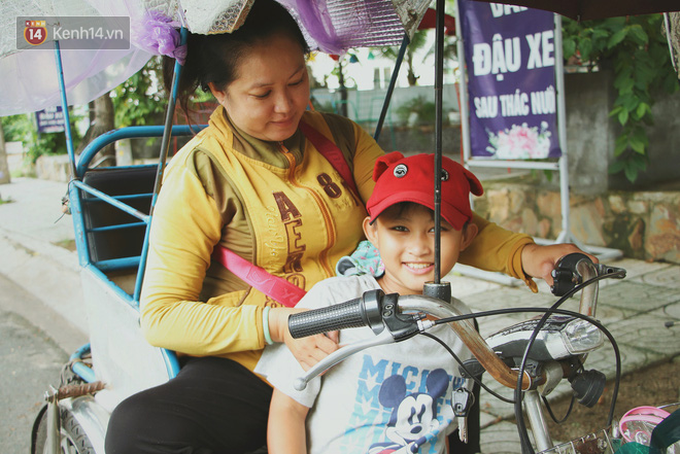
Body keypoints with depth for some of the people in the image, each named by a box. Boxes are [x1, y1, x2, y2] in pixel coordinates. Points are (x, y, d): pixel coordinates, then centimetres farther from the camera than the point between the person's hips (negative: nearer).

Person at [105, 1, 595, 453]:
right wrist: (275, 324, -24)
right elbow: (161, 314, -11)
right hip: (250, 369, -3)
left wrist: (523, 254, -13)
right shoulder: (199, 173, -7)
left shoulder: (342, 138, 7)